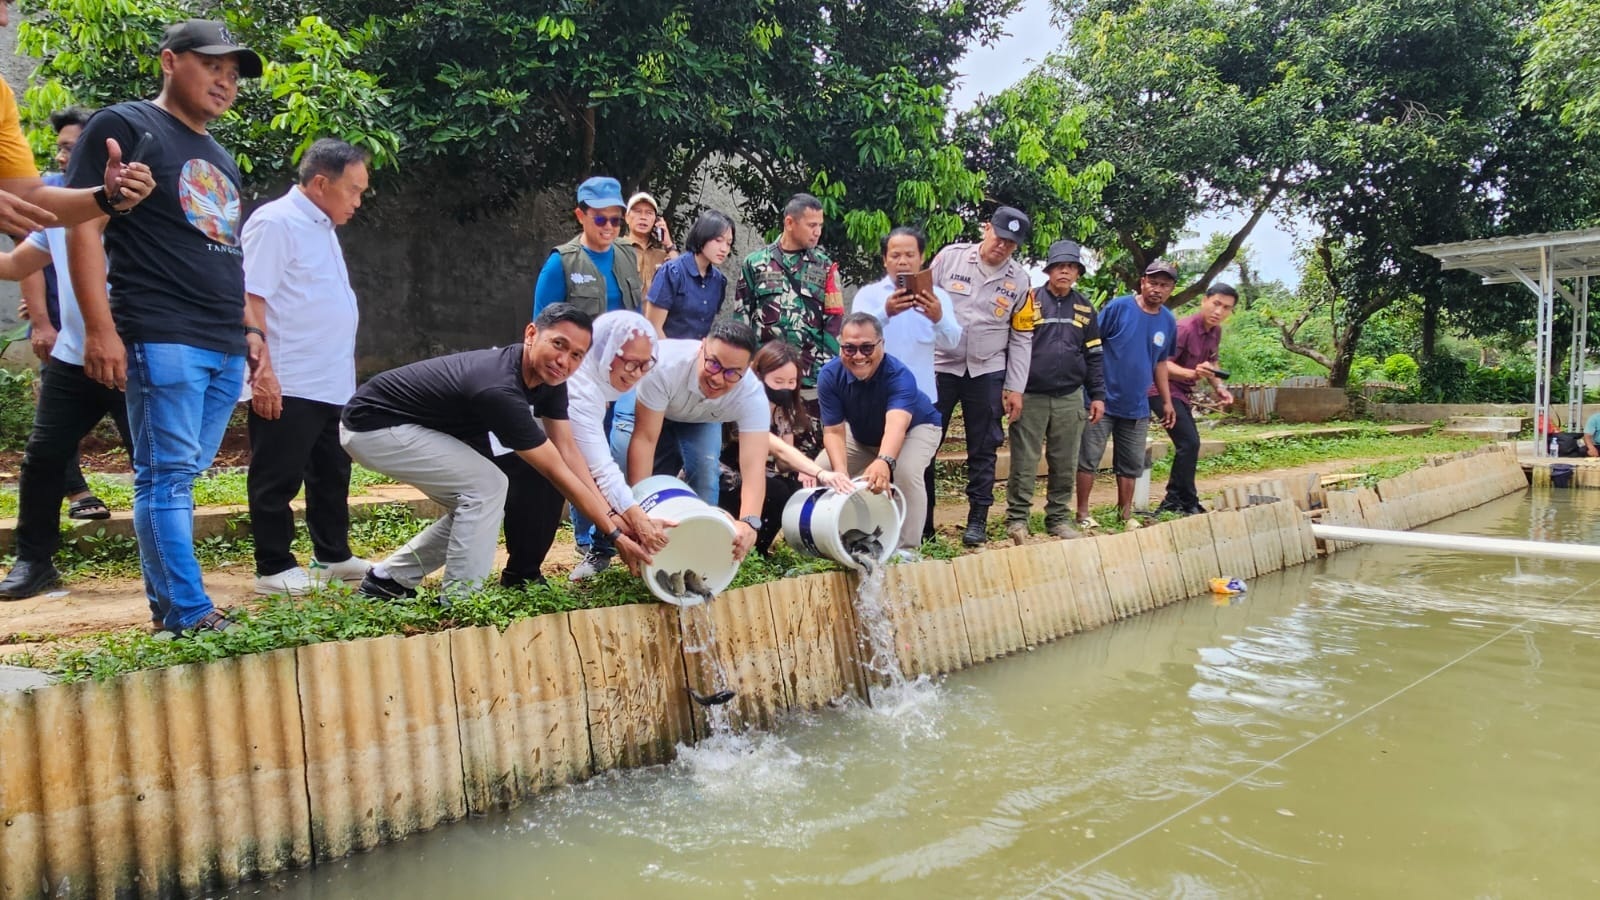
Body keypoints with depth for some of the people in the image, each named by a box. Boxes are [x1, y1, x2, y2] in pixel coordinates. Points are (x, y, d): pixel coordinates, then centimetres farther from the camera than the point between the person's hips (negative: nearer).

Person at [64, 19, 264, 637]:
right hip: (162, 340, -7)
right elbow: (84, 229, -6)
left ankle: (167, 605, 16)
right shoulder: (124, 127, 1)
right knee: (166, 477, -6)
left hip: (226, 348, 7)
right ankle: (191, 617, -4)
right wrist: (100, 329, -14)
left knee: (180, 477, 10)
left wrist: (249, 327, 18)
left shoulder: (220, 158, 24)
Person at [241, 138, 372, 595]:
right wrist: (263, 370, -23)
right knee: (278, 480, 1)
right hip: (287, 385, -9)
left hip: (331, 383, 9)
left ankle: (332, 556, 27)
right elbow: (250, 300, -18)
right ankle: (273, 569, 10)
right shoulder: (275, 222, -12)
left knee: (331, 475, 16)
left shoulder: (322, 226, 17)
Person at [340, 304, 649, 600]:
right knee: (487, 486, -19)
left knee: (480, 503, 9)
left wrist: (614, 516, -13)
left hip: (412, 424, 9)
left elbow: (569, 454, -7)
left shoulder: (550, 379, -7)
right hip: (372, 425, -9)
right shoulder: (500, 390, -33)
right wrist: (615, 534, -22)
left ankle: (389, 579, 21)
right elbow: (557, 473, -28)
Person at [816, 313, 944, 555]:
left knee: (906, 470, -34)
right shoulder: (829, 376, -28)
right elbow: (834, 431, -30)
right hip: (862, 435, 4)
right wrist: (841, 472, -48)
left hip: (916, 427, -4)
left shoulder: (899, 375, -39)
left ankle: (906, 548, -18)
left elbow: (896, 426, -56)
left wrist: (884, 461, -77)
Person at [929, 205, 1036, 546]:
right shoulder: (950, 257, -4)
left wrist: (1015, 388, 1)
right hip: (939, 365, -1)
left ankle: (978, 518, 17)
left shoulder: (1019, 279, 1)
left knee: (983, 450, 6)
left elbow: (1021, 337, 5)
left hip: (987, 372, 1)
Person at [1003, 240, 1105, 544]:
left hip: (1070, 399, 4)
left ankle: (1059, 517, 19)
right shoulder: (1028, 300, -2)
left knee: (1065, 464, 8)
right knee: (1024, 462, -1)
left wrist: (1097, 395, 9)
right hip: (1030, 396, -3)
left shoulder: (1085, 308, 11)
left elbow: (1094, 355, 14)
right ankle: (1017, 518, 8)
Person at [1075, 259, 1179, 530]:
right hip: (1102, 399, -5)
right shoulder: (1118, 307, -11)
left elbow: (1160, 363, 15)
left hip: (1137, 406, 5)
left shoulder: (1169, 321, 5)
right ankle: (1082, 513, 11)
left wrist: (1167, 401, 15)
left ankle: (1126, 513, 26)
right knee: (1088, 459, 0)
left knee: (1131, 464, 13)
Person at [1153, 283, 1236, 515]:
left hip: (1182, 393, 10)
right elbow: (1163, 364, -27)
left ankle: (1172, 502, 21)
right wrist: (1192, 373, -41)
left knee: (1188, 445, 11)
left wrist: (1219, 387, 5)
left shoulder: (1215, 331, 5)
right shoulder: (1185, 328, -22)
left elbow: (1211, 362, 21)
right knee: (1189, 443, -16)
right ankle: (1188, 504, -7)